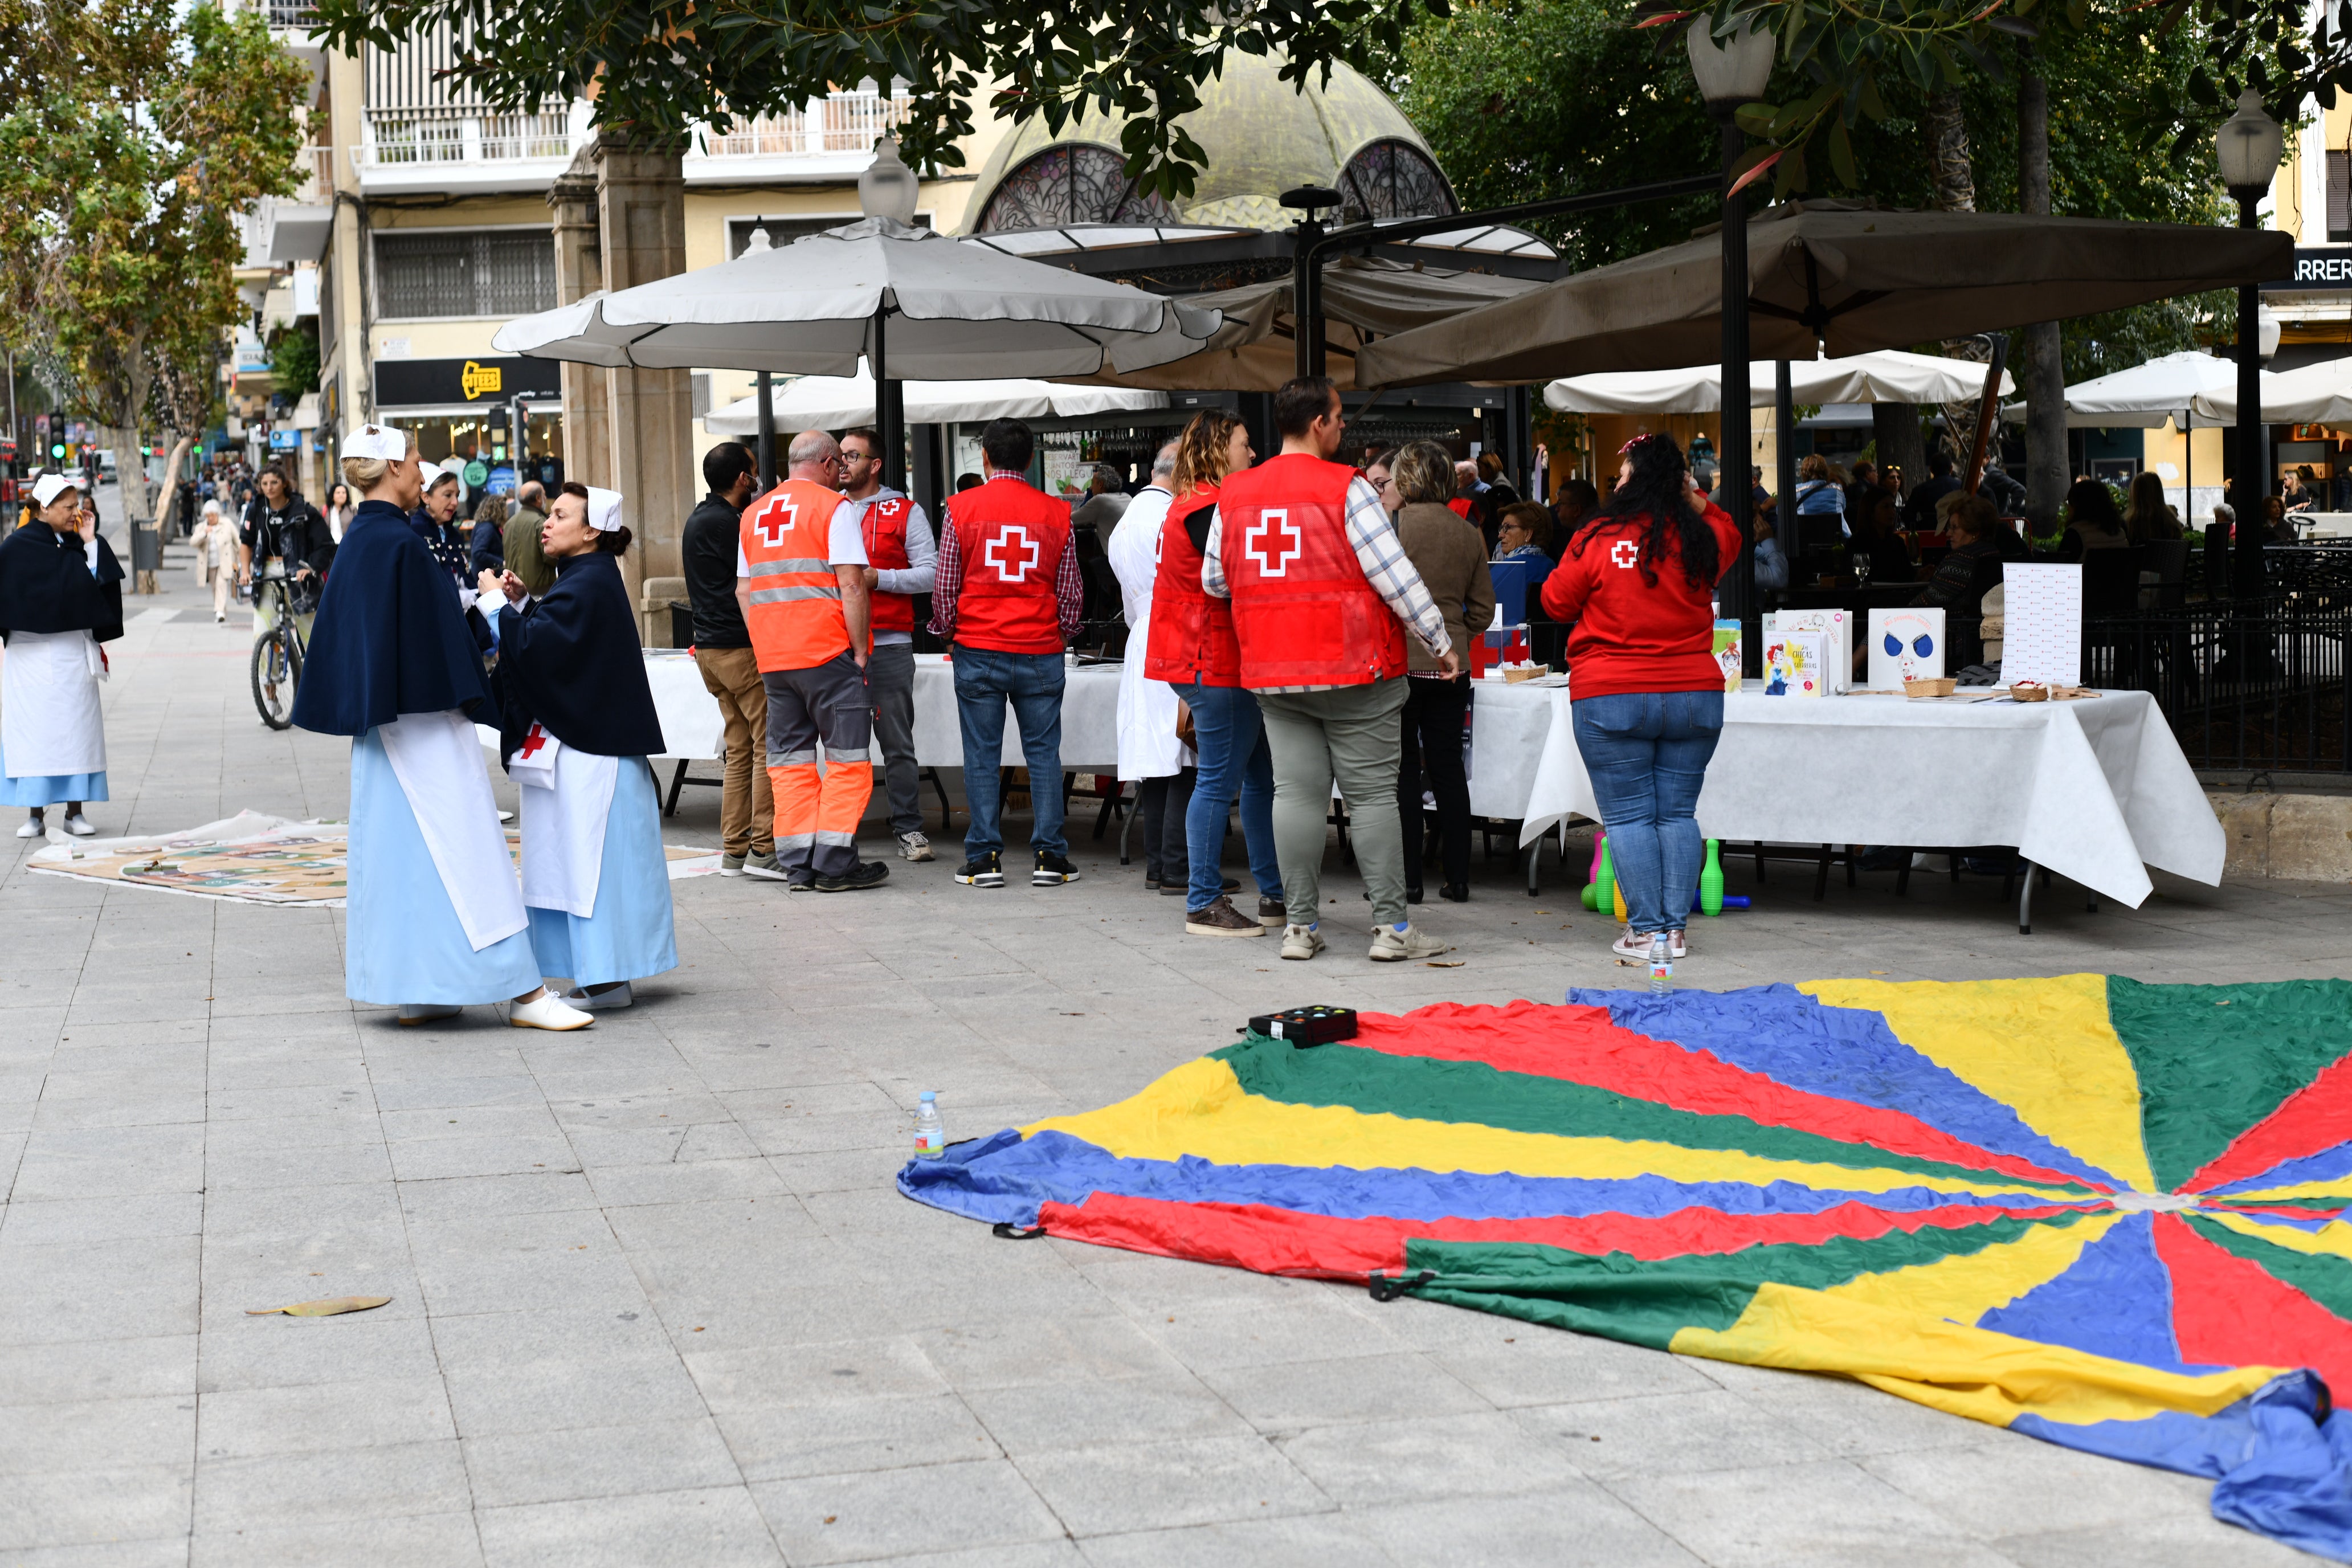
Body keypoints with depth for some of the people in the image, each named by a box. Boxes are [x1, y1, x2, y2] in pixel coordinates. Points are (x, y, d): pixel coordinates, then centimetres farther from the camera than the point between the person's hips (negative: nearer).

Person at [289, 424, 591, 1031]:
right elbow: (436, 632, -18)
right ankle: (523, 992, -7)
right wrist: (471, 700, -11)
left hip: (380, 724, 10)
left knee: (399, 849, 11)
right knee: (464, 846, -8)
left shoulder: (356, 542, 11)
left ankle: (413, 992, 14)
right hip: (422, 721, -10)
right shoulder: (401, 542, -16)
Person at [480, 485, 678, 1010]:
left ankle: (608, 978, -1)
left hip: (587, 750, -10)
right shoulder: (584, 579, 15)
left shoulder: (588, 586, -17)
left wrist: (499, 602, -10)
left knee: (593, 857, -6)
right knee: (585, 859, 12)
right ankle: (607, 975, 17)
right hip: (582, 739, 10)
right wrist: (522, 602, 5)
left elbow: (533, 647, -22)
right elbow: (551, 640, 18)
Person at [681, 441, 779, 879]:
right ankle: (764, 848, -10)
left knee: (740, 748, 12)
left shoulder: (698, 519, 16)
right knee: (769, 745, -7)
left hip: (709, 646, 10)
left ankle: (733, 850, 11)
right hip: (741, 646, -10)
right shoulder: (725, 523, -14)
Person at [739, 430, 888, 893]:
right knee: (848, 758, 0)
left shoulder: (753, 515, 14)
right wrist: (859, 650, -8)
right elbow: (851, 585, -12)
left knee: (789, 759, 9)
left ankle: (797, 865, 7)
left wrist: (764, 648, 17)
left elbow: (743, 589, 15)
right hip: (828, 652, -6)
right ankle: (835, 863, -3)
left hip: (772, 657, 6)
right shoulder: (832, 507, -6)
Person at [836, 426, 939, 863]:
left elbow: (930, 572, -3)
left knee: (897, 742, -1)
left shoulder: (905, 511, 4)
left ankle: (908, 829, 4)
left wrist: (877, 578, -12)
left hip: (888, 644, -3)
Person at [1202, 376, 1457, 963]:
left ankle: (1300, 925, 8)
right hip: (1354, 669, -5)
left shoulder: (1234, 495, 6)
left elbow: (1213, 579, 14)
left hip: (1273, 672, 5)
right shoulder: (1346, 489, -10)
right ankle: (1391, 926, 1)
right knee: (1373, 793, 0)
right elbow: (1395, 574, -11)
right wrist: (1441, 642, -2)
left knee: (1296, 791, 7)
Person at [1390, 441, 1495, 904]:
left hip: (1398, 661, -4)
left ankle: (1408, 879, 3)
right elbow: (1483, 609, 9)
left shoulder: (1390, 527, -10)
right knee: (1448, 769, 9)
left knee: (1402, 771, 3)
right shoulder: (1469, 535, 4)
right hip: (1450, 667, 4)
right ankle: (1457, 878, 12)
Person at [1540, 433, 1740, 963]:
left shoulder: (1598, 538, -9)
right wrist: (1695, 500, 16)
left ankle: (1644, 929, 0)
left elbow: (1557, 601, 2)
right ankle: (1676, 927, 8)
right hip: (1694, 695, 3)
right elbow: (1730, 537, 25)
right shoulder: (1699, 540, 1)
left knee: (1628, 816, 2)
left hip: (1612, 699, -3)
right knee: (1678, 813, 9)